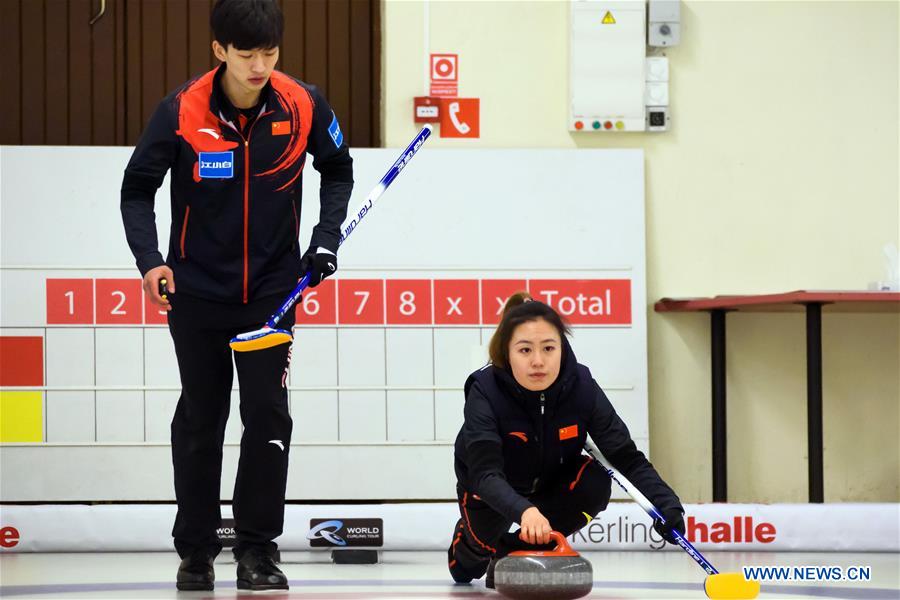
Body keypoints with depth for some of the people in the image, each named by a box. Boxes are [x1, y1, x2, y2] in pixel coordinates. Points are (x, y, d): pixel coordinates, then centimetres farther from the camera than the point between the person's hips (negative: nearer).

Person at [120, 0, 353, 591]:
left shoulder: (304, 105, -11)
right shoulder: (181, 110, -16)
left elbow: (338, 170, 8)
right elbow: (138, 188, -5)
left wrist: (327, 235, -5)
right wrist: (149, 259, -19)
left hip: (271, 287, 1)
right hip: (197, 288, -1)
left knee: (268, 414, -5)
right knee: (200, 419, 7)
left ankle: (258, 547, 5)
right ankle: (196, 548, 18)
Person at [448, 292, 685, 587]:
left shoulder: (581, 387, -28)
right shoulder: (485, 391, -36)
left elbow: (627, 457, -25)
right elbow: (486, 473, -46)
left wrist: (666, 503, -43)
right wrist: (524, 511, -66)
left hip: (552, 478, 1)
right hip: (491, 485, -1)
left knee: (594, 484, -26)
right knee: (486, 540, -20)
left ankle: (517, 551, -4)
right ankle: (467, 536, 20)